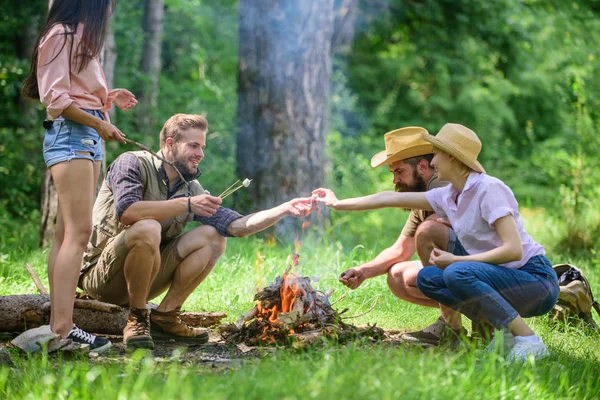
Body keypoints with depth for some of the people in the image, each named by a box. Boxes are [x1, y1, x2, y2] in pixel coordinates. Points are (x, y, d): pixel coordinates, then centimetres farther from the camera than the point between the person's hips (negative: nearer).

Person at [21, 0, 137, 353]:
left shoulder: (81, 38, 22)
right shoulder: (61, 35, -6)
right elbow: (54, 97, -13)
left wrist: (109, 99, 12)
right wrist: (99, 123, -13)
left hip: (90, 138, 10)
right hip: (70, 135, -10)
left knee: (68, 233, 3)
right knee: (79, 231, -17)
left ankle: (58, 323, 1)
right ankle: (63, 327, -22)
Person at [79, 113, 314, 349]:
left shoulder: (191, 189, 8)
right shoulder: (132, 163, -10)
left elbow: (238, 226, 2)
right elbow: (127, 211, -29)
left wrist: (286, 210, -10)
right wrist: (186, 204, -24)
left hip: (140, 276, 7)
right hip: (99, 275, -6)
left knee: (212, 238, -5)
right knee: (147, 228, -35)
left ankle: (165, 317, -3)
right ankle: (137, 320, -17)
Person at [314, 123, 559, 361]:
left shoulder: (489, 189, -16)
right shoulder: (448, 196, 9)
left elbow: (514, 249, -24)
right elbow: (392, 199, 17)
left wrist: (455, 260, -20)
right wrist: (338, 204, 23)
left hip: (537, 279, -8)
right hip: (507, 279, 8)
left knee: (457, 273, -30)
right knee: (427, 278, 2)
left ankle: (529, 341, -23)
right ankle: (504, 329, 1)